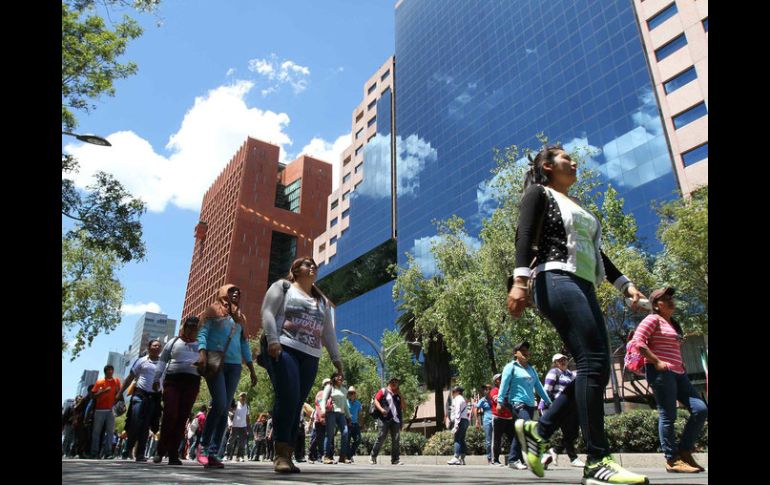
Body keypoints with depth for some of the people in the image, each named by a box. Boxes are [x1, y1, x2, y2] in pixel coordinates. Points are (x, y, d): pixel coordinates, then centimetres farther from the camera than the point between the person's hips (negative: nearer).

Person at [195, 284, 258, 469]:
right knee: (219, 404, -17)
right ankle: (204, 445, 1)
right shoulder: (213, 311, 9)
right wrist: (202, 353, -19)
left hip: (234, 365, 5)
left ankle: (213, 453, 3)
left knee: (224, 409, -1)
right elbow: (202, 333, -1)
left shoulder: (240, 318, 21)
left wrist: (252, 369, 16)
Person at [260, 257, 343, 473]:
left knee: (296, 405, 0)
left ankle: (288, 456, 2)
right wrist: (272, 339, -18)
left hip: (310, 357, 5)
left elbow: (328, 331, 23)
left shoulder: (321, 300, 26)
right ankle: (281, 454, -15)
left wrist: (336, 358, 14)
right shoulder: (282, 286, 11)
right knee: (288, 398, -19)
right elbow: (268, 312, -3)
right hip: (283, 349, -5)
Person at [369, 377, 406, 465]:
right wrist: (381, 409, -16)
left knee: (396, 440, -2)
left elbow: (404, 406, 18)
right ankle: (373, 456, 7)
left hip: (396, 419, 5)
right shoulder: (383, 391, 9)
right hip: (385, 418, -4)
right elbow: (376, 400, -1)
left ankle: (395, 459, 2)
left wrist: (400, 395, 9)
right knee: (381, 437, -6)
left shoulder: (398, 394, 23)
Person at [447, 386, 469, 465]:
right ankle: (462, 459, 10)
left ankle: (456, 458, -21)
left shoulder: (457, 399, -6)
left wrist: (455, 426, -20)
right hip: (465, 420, 10)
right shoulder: (463, 399, 23)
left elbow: (457, 413, -15)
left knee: (457, 439, -14)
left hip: (460, 421, -10)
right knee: (462, 440, 9)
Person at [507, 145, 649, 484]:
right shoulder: (539, 194, 7)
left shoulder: (576, 207, 32)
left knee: (594, 369, 0)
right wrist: (520, 280, -24)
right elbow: (525, 235, -9)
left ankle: (538, 430, 8)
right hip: (558, 282, -9)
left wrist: (624, 283, 19)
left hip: (584, 288, 9)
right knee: (594, 362, -18)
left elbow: (594, 251, 31)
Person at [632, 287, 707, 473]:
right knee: (667, 415, -6)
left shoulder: (673, 324, 23)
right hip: (661, 372, -9)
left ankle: (685, 451, 12)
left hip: (678, 372, 9)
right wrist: (656, 362, -19)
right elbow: (638, 341, -15)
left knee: (700, 410, 0)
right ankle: (673, 460, 1)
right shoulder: (653, 319, -3)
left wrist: (681, 365, 14)